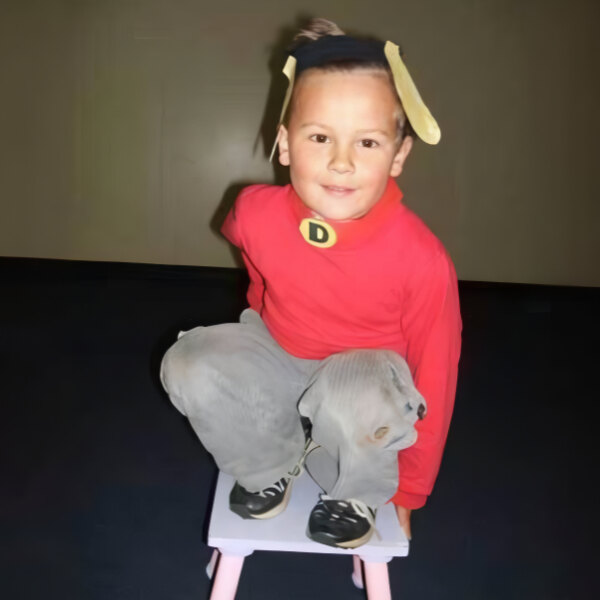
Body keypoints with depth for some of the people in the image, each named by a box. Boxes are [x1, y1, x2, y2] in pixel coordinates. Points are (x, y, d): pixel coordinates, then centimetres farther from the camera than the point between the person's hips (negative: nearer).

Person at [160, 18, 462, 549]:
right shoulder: (256, 213, -20)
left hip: (368, 368, -3)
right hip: (279, 357, 3)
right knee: (189, 367, -23)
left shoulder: (422, 260, -28)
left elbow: (433, 380, -14)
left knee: (359, 402, -38)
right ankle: (273, 465, 5)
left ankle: (356, 493, -1)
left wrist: (406, 491, -3)